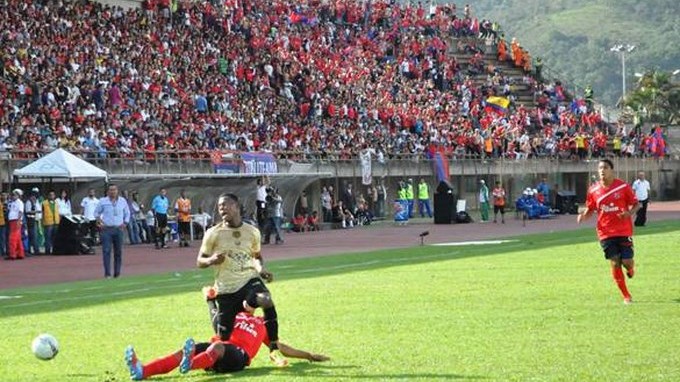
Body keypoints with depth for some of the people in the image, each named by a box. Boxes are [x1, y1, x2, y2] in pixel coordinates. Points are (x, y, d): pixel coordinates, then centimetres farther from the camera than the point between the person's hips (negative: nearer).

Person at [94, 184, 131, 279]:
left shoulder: (122, 201, 9)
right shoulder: (103, 201, 3)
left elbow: (127, 213, 19)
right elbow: (96, 212, 12)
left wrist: (125, 223, 6)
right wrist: (99, 220, -4)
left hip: (119, 229, 2)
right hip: (107, 229, -2)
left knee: (118, 252, 4)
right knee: (106, 251, -10)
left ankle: (117, 273, 11)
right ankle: (107, 273, -8)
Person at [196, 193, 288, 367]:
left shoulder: (252, 232, 5)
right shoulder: (213, 233, -3)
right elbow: (200, 261, 2)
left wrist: (261, 269, 1)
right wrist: (212, 260, -21)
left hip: (249, 280, 1)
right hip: (226, 288, -1)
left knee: (267, 301, -34)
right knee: (223, 337, -2)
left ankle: (274, 350, -16)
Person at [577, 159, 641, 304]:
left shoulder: (623, 186, -6)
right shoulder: (593, 190, 1)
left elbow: (636, 204, 1)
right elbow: (590, 209, 12)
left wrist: (629, 213, -20)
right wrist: (583, 216, -10)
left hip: (624, 231, -1)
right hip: (606, 232, 1)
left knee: (627, 262, -6)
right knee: (614, 263, -4)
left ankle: (631, 269, 36)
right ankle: (626, 296, 10)